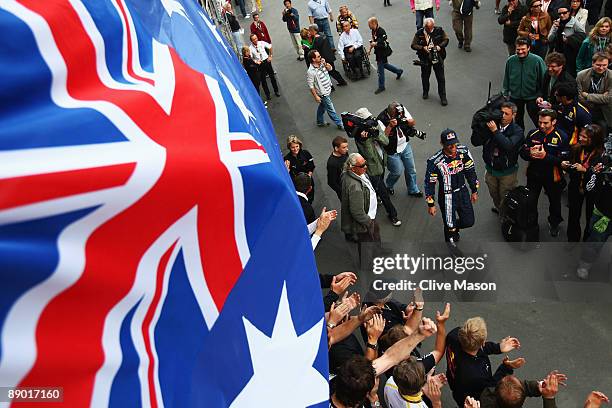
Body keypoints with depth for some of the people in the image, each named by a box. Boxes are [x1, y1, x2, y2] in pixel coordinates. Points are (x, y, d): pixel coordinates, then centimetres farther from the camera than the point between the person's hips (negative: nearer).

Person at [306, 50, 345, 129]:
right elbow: (311, 86, -22)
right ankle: (339, 124, 23)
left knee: (322, 107, 26)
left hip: (328, 90, 8)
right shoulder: (311, 71, -29)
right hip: (323, 93, -8)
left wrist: (325, 64, -14)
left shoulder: (321, 64, -7)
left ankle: (320, 122, 46)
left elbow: (330, 68, 8)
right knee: (331, 110, 7)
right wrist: (316, 96, -18)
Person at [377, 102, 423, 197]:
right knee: (397, 171, 7)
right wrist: (390, 126, -43)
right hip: (392, 150, -5)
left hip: (405, 145, 5)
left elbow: (413, 123, -5)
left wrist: (408, 121, -28)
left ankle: (413, 190, 35)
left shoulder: (403, 110, -13)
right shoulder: (381, 120, -28)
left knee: (411, 169, 14)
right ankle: (388, 186, 39)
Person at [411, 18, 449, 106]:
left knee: (441, 78, 4)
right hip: (425, 59, 0)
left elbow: (446, 39, 4)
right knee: (425, 76, 18)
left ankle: (443, 97, 17)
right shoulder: (419, 33, -10)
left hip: (438, 57, 0)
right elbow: (413, 45, -7)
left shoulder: (439, 31, -7)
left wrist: (440, 46, -15)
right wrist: (423, 48, -21)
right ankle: (425, 92, 44)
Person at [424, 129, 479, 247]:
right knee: (450, 226, 6)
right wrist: (430, 204, -7)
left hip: (462, 192, 4)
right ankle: (451, 239, 38)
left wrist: (474, 191, 11)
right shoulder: (435, 161, -23)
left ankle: (454, 226, 44)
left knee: (469, 222, 11)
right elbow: (430, 183, -12)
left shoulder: (463, 151, -10)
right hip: (446, 196, -4)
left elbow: (470, 171, 5)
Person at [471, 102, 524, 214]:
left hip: (507, 172, -4)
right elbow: (475, 142, -12)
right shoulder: (491, 125, -8)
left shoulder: (517, 131, -16)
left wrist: (495, 131, -35)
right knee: (494, 194, 26)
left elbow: (509, 145, -34)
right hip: (491, 169, 4)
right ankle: (498, 208, 53)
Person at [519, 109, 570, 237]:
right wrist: (530, 153, -26)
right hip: (534, 174, 2)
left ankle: (554, 223, 47)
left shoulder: (562, 137, -18)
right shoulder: (532, 134, -7)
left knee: (554, 201, 21)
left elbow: (564, 159, -23)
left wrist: (546, 156, -35)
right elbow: (522, 152, -3)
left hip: (552, 176, -2)